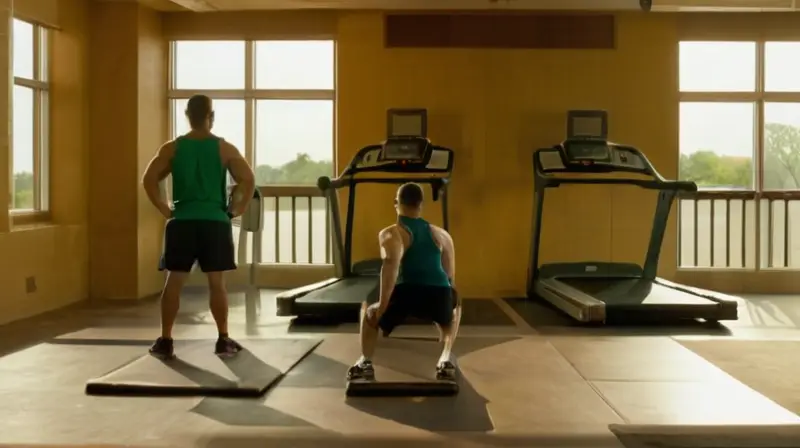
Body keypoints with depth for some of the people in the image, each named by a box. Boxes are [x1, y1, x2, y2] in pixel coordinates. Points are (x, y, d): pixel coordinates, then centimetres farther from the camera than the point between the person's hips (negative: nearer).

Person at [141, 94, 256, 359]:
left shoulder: (172, 148, 4)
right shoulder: (224, 148, 1)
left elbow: (149, 180, -2)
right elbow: (248, 180, -6)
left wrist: (165, 210, 4)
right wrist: (236, 210, 3)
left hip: (182, 222, 1)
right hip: (215, 222, -1)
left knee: (174, 282, 5)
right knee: (217, 283, 3)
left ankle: (165, 342, 8)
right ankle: (224, 341, 9)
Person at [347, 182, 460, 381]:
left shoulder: (391, 233, 11)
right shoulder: (441, 234, 25)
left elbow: (391, 263, -11)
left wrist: (382, 305, -8)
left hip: (408, 294, -2)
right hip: (439, 295, 3)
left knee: (370, 314, 31)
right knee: (454, 312, 41)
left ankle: (365, 363, 15)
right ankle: (445, 362, 25)